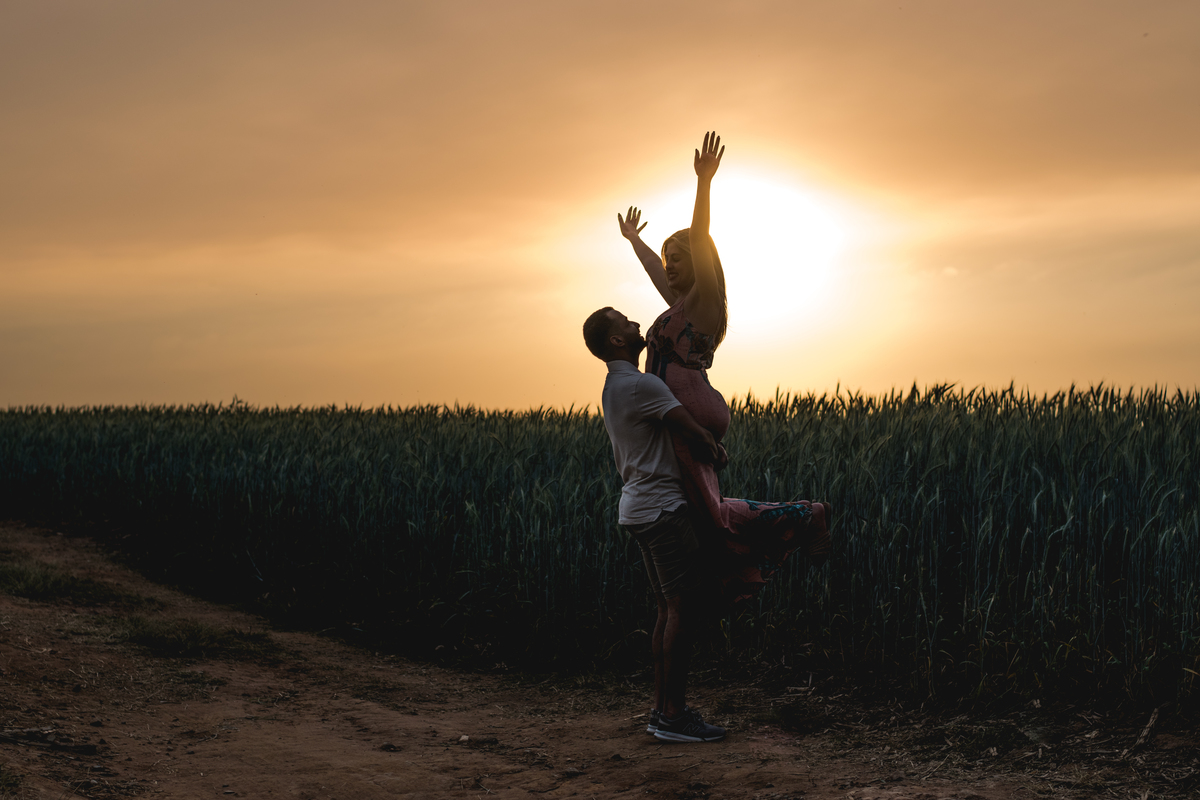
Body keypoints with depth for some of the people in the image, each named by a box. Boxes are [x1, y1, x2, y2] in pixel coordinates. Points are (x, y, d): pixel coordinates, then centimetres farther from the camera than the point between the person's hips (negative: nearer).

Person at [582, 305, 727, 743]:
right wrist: (716, 453, 3)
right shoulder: (641, 385, -15)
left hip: (638, 506, 10)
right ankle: (673, 715, -7)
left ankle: (661, 707, 14)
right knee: (683, 608, -8)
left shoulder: (612, 389, 17)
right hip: (661, 507, -10)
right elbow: (693, 434, -19)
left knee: (670, 609, 12)